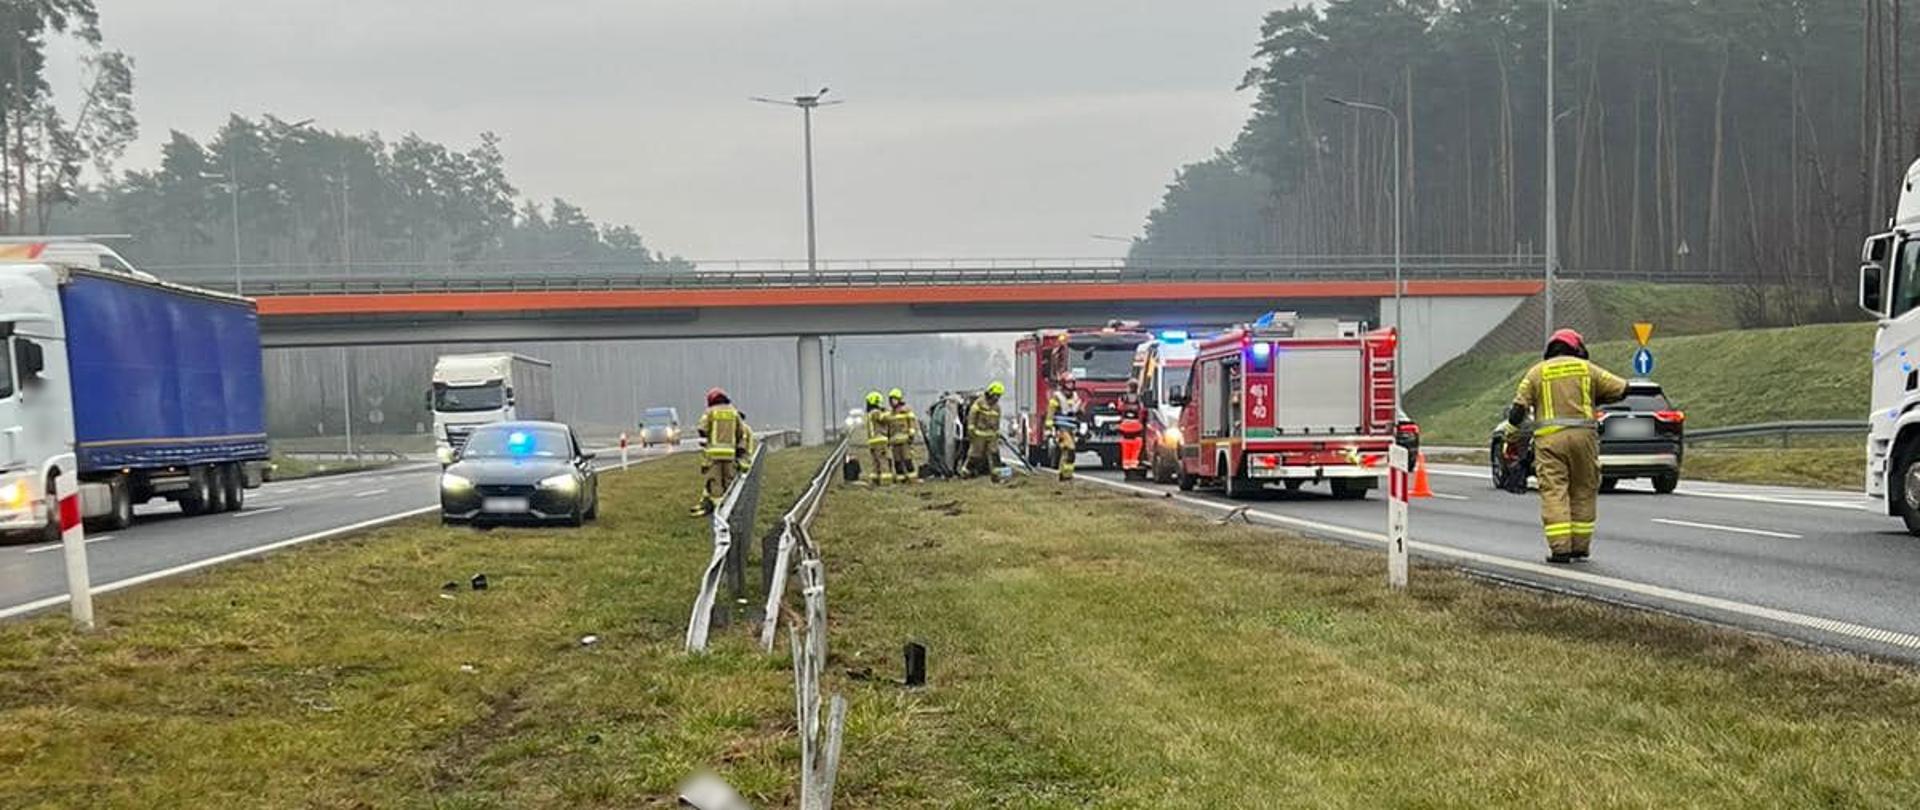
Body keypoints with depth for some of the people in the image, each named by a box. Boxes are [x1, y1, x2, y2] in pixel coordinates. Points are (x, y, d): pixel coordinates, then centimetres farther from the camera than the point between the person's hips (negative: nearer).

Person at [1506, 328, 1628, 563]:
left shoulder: (1537, 372, 12)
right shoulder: (1586, 368, 13)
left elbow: (1519, 408, 5)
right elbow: (1621, 389, 13)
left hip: (1550, 438, -1)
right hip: (1583, 435, 1)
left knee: (1554, 492, -3)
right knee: (1583, 491, 12)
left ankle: (1560, 548, -10)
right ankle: (1580, 546, 14)